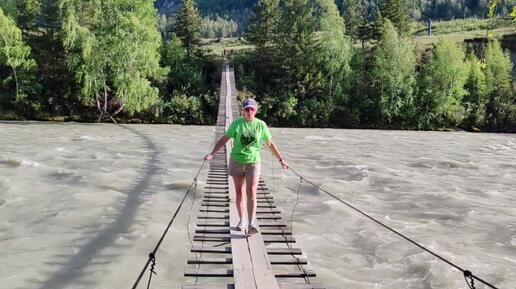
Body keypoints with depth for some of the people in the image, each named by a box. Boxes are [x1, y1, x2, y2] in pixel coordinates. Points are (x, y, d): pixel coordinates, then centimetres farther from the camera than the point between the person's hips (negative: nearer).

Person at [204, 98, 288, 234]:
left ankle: (252, 223, -12)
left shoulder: (261, 125, -1)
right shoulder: (236, 123, -4)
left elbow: (270, 144, 10)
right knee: (239, 192, 8)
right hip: (237, 162, 1)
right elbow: (223, 139, -1)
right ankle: (242, 220, 22)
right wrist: (212, 153, -11)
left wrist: (281, 159, 12)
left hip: (253, 163, -1)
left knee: (251, 192, -12)